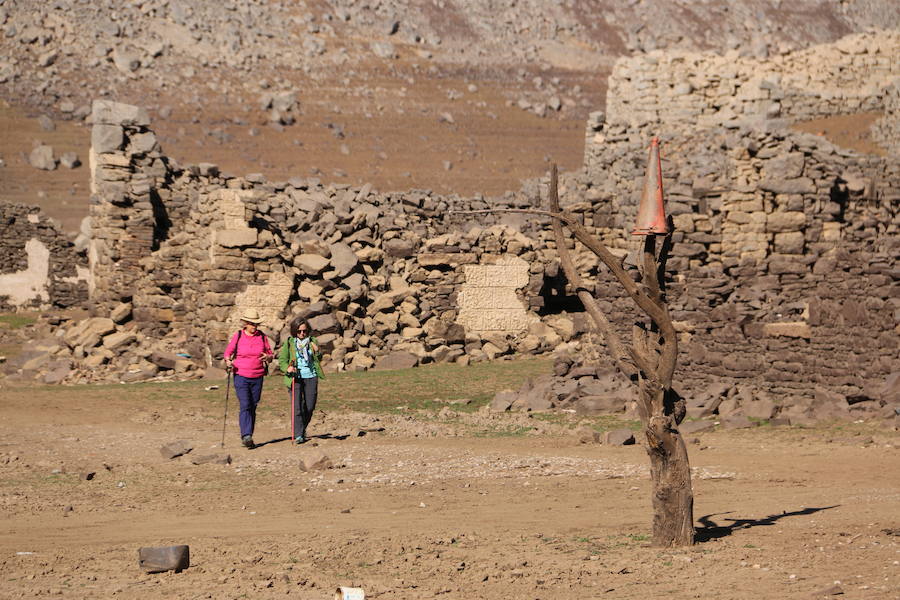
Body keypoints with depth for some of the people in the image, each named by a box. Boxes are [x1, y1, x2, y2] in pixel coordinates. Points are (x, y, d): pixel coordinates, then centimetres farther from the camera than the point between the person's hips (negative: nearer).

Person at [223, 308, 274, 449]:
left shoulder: (262, 337, 5)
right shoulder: (237, 336, -1)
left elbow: (271, 354, 11)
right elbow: (228, 353, 6)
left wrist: (268, 357, -12)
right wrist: (228, 361, -15)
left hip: (257, 378, 3)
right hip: (241, 376, -3)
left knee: (253, 408, 7)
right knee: (245, 406, -16)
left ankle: (248, 437, 15)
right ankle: (246, 436, -23)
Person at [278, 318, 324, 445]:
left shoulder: (312, 342, 6)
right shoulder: (289, 343, 0)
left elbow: (318, 360, 6)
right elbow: (282, 361, 0)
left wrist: (316, 352, -16)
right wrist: (287, 368, -20)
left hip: (310, 377, 3)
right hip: (295, 377, -3)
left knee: (309, 407, 6)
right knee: (297, 407, -12)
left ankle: (303, 428, 32)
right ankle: (298, 435, -10)